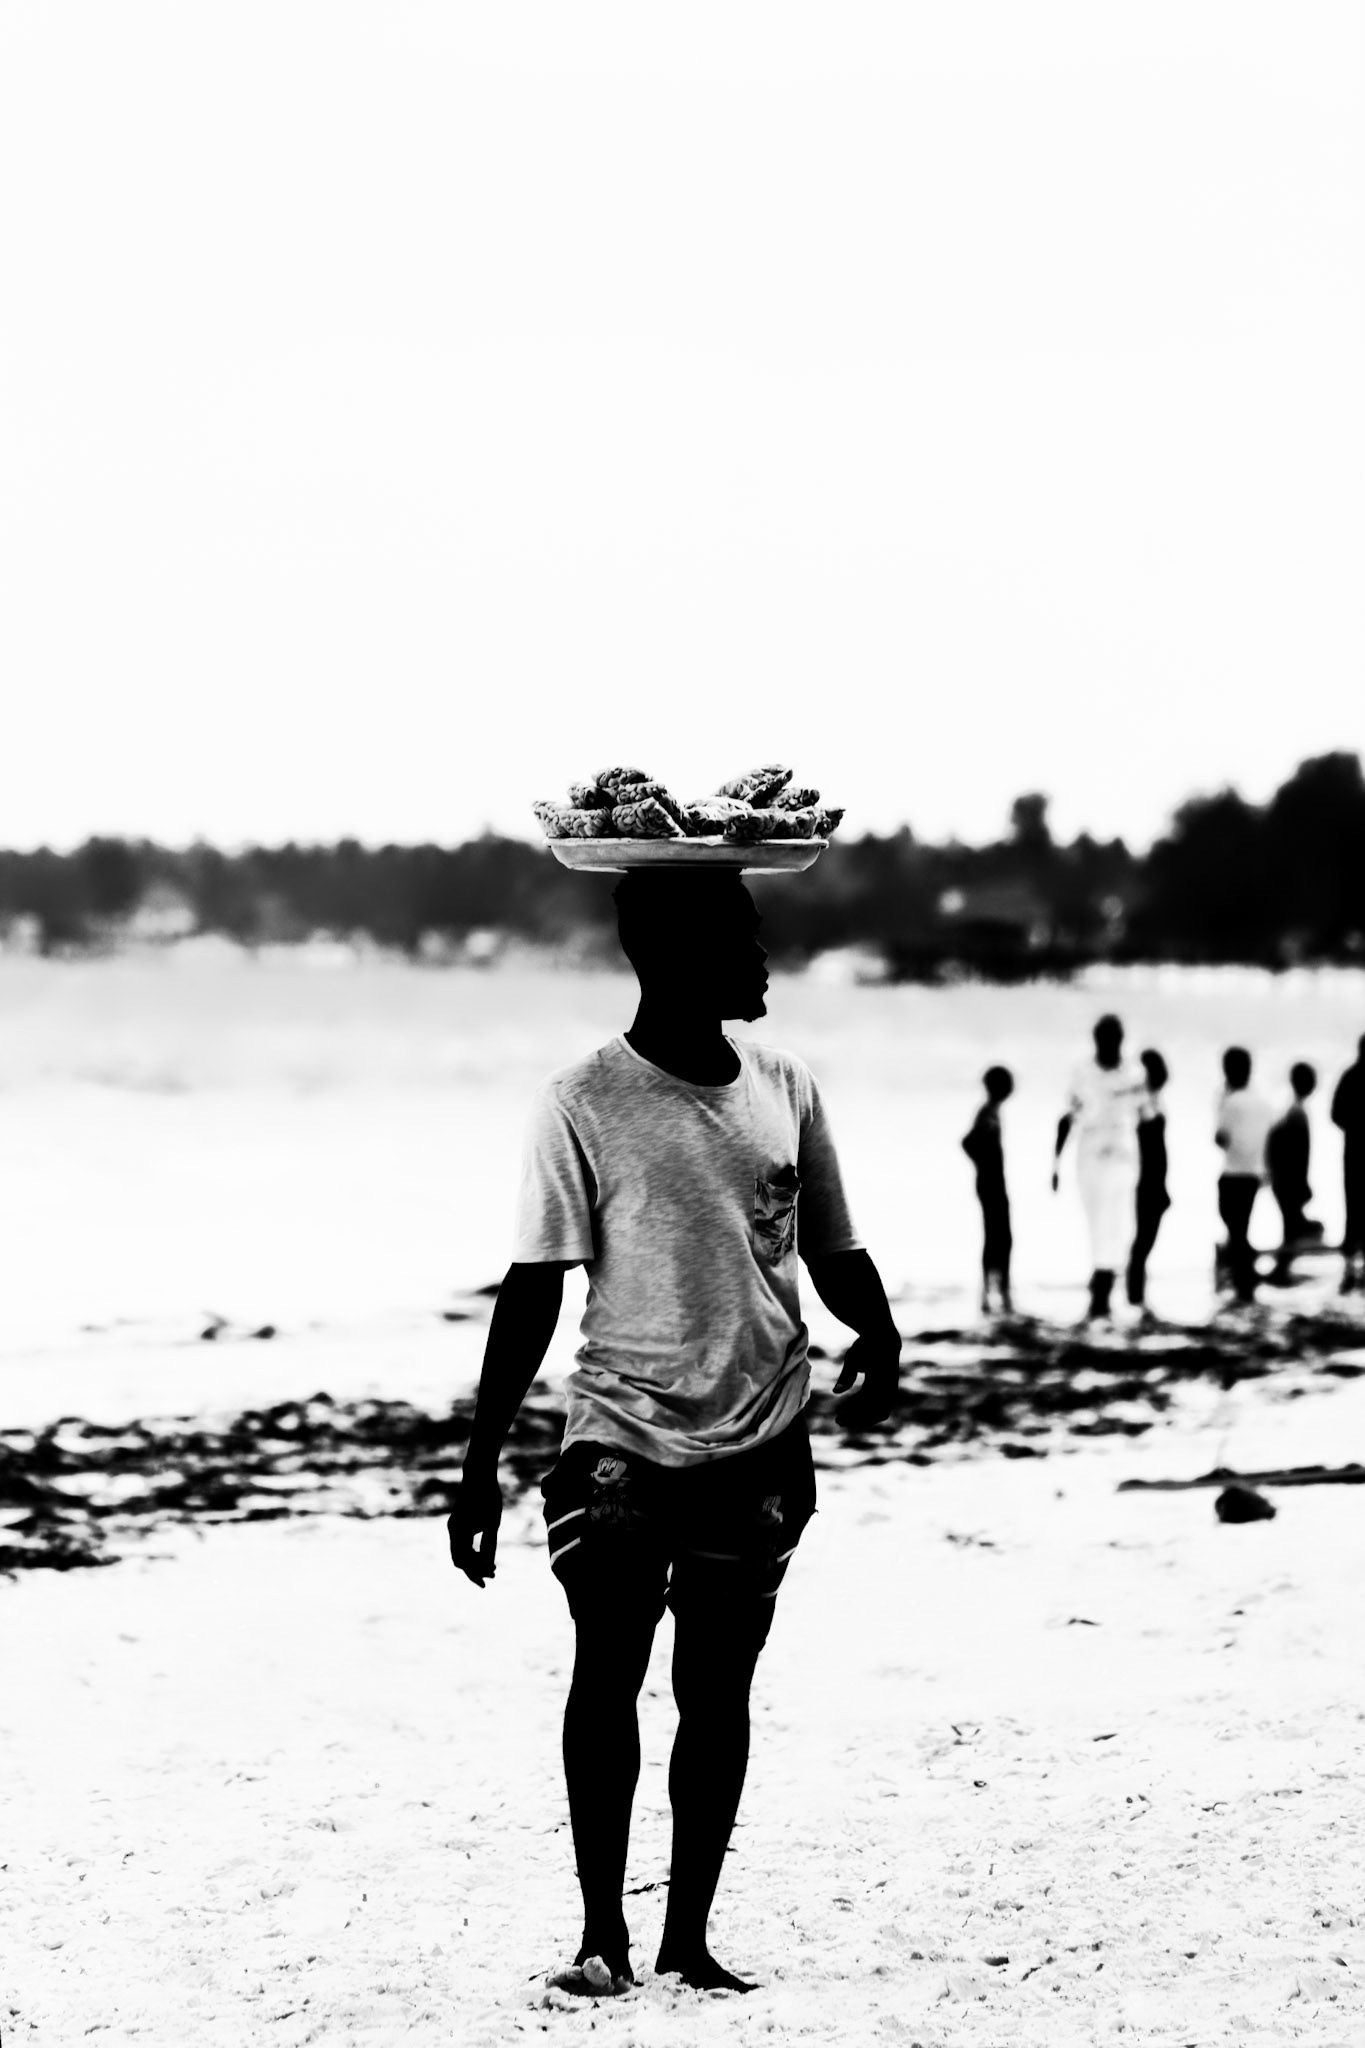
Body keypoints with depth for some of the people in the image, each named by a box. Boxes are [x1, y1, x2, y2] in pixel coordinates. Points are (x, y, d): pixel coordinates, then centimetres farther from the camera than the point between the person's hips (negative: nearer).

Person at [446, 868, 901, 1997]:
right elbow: (534, 1287, -5)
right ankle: (602, 1933, 2)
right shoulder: (584, 1103, -6)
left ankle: (688, 1938, 14)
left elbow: (831, 1248, 15)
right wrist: (483, 1460, -8)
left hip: (762, 1442, 3)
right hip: (624, 1438, -3)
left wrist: (879, 1332, -6)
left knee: (718, 1690, 6)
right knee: (607, 1670, -10)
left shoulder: (785, 1087, 7)